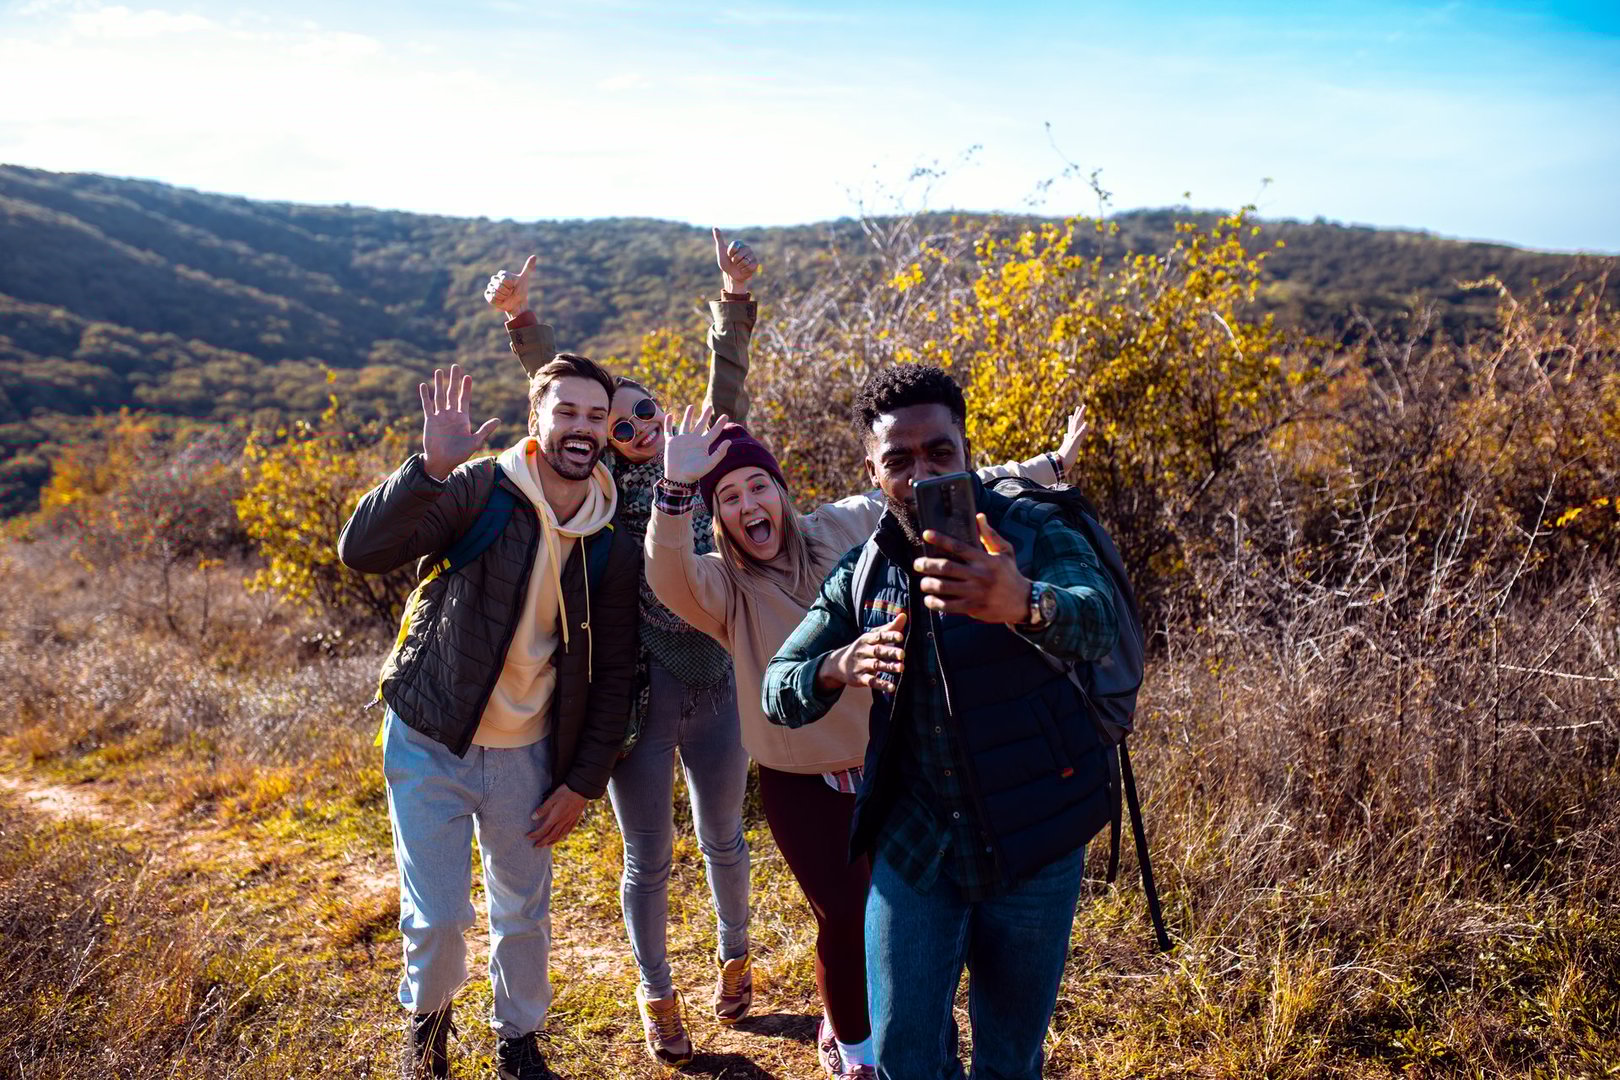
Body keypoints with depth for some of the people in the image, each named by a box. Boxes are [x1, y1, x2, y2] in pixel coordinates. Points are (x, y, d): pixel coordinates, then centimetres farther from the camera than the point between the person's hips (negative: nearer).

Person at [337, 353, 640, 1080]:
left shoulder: (611, 547, -3)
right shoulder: (478, 492, -14)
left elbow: (611, 674, 2)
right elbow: (361, 551, -27)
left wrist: (583, 782, 1)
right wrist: (432, 466, -39)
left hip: (526, 755, 3)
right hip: (431, 745, -3)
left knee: (524, 915, 16)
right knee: (436, 917, 2)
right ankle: (427, 1017, 36)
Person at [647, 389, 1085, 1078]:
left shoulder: (848, 528, -5)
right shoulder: (722, 584, -11)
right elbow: (670, 578, -34)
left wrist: (1050, 465, 9)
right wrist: (675, 490, -50)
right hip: (799, 783, -2)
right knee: (844, 919, 3)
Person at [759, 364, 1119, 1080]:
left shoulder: (1032, 536, -13)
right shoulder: (862, 573, 0)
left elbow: (1095, 625, -33)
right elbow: (776, 691, -3)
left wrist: (1023, 603, -57)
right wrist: (837, 668, -26)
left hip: (1034, 843, -2)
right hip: (915, 841, 3)